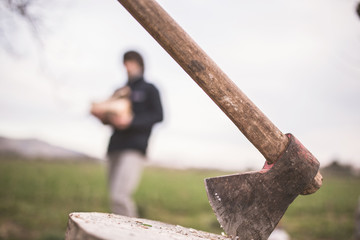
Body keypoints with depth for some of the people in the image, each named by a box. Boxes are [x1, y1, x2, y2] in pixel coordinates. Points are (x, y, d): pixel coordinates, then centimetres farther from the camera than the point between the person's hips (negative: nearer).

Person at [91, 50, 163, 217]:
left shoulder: (149, 89, 8)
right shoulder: (120, 91, 24)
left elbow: (158, 115, -4)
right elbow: (109, 117, 22)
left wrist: (131, 121, -16)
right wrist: (101, 114, -1)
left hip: (134, 148, -7)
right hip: (115, 147, 7)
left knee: (120, 196, -20)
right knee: (115, 197, 6)